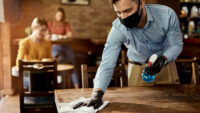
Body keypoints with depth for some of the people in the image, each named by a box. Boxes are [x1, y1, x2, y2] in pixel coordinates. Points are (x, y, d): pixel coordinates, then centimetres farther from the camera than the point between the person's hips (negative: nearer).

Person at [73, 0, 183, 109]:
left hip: (165, 60, 1)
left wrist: (163, 59, -36)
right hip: (138, 65, 0)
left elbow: (176, 44, -15)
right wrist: (97, 94, -45)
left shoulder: (167, 15, -29)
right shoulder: (117, 28, -29)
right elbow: (107, 64, -31)